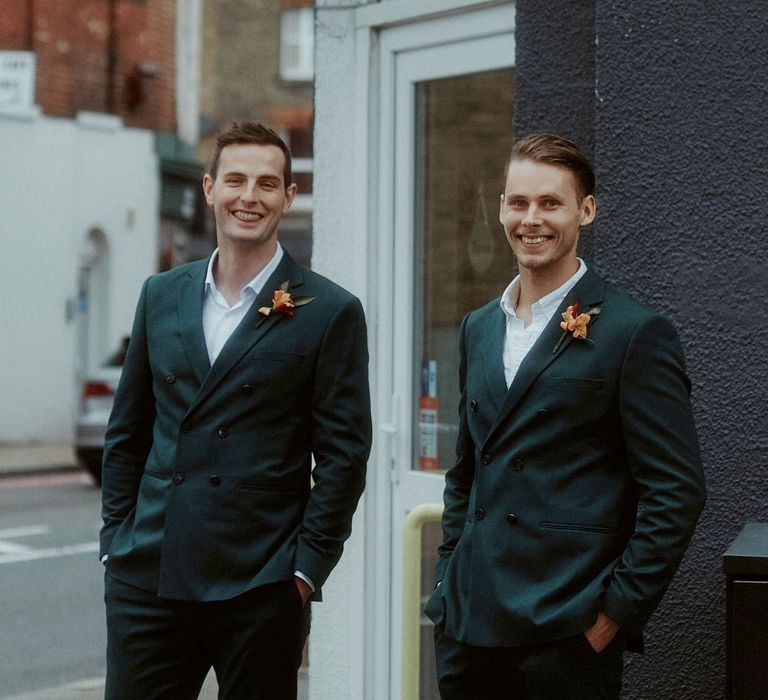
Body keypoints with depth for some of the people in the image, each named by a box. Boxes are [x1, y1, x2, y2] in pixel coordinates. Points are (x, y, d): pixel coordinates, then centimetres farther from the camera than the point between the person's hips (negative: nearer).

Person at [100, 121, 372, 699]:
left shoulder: (330, 313, -2)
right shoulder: (161, 296, 11)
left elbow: (343, 455, -4)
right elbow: (127, 433, 15)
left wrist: (307, 567, -8)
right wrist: (115, 539, 9)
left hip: (260, 587, -3)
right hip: (146, 580, 3)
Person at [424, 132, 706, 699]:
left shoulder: (636, 333, -7)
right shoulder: (479, 329, 13)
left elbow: (676, 492, -9)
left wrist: (618, 609, -12)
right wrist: (448, 584, 13)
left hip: (567, 634, -6)